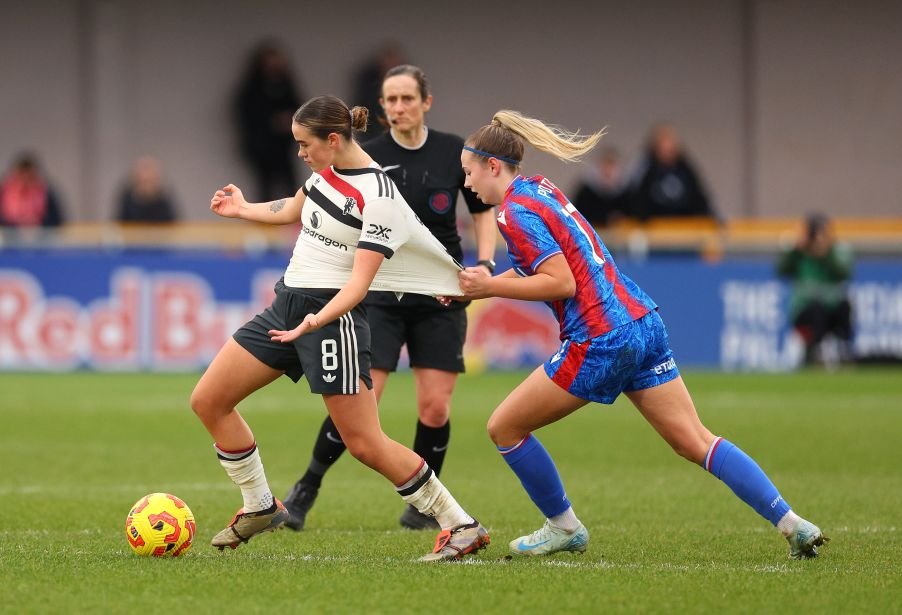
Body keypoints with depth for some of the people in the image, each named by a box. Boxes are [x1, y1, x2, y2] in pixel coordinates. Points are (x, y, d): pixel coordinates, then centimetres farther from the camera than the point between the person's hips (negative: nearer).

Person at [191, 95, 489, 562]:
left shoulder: (377, 198, -18)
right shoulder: (327, 170, 7)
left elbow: (360, 280, -23)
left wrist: (318, 319, -38)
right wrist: (244, 210, 45)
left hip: (334, 316, -9)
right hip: (287, 305, 9)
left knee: (365, 444, -9)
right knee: (207, 401, 5)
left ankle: (461, 527, 1)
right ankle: (260, 507, 21)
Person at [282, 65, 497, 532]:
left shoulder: (454, 152, -2)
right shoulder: (367, 158, -5)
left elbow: (484, 212, 8)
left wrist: (485, 264, -6)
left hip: (440, 298, 1)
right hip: (380, 295, -1)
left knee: (435, 407, -3)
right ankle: (307, 489, 8)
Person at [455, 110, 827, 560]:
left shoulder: (516, 212, -10)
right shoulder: (539, 189, 17)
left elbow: (561, 283, -18)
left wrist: (491, 286, -12)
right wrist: (472, 289, 19)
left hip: (600, 343, -9)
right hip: (642, 322, 9)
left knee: (505, 427, 7)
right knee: (695, 442, 5)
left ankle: (564, 527, 18)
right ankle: (793, 525, -4)